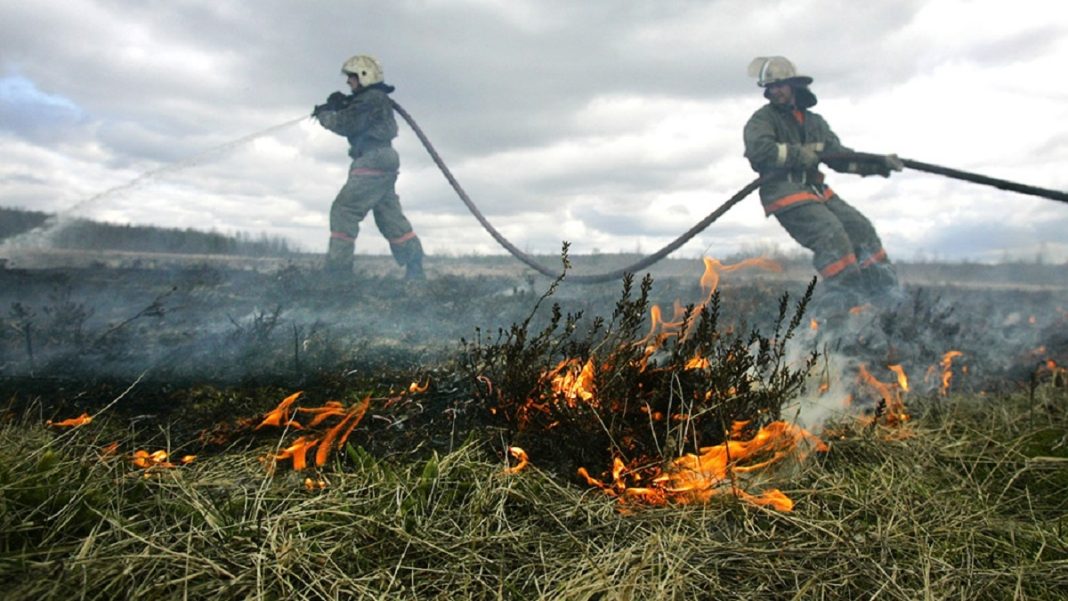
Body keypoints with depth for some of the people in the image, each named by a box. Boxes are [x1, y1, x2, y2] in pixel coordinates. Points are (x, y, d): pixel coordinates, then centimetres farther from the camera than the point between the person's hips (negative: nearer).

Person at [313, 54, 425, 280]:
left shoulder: (371, 99, -11)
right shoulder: (375, 99, 21)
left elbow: (345, 125, -15)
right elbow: (352, 122, 25)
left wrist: (324, 115, 2)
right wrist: (340, 106, 7)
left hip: (372, 162, -10)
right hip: (383, 163, 10)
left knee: (344, 210, -9)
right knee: (390, 217, 11)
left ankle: (338, 267, -10)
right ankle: (415, 269, 12)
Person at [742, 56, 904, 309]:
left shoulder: (814, 122, 20)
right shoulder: (762, 119, 0)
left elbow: (839, 157, 14)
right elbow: (758, 149, -20)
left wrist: (878, 163, 3)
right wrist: (798, 155, -16)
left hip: (817, 190, 8)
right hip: (785, 193, -7)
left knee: (861, 228, 4)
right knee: (831, 235, -22)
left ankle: (885, 293, 13)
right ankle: (843, 300, -17)